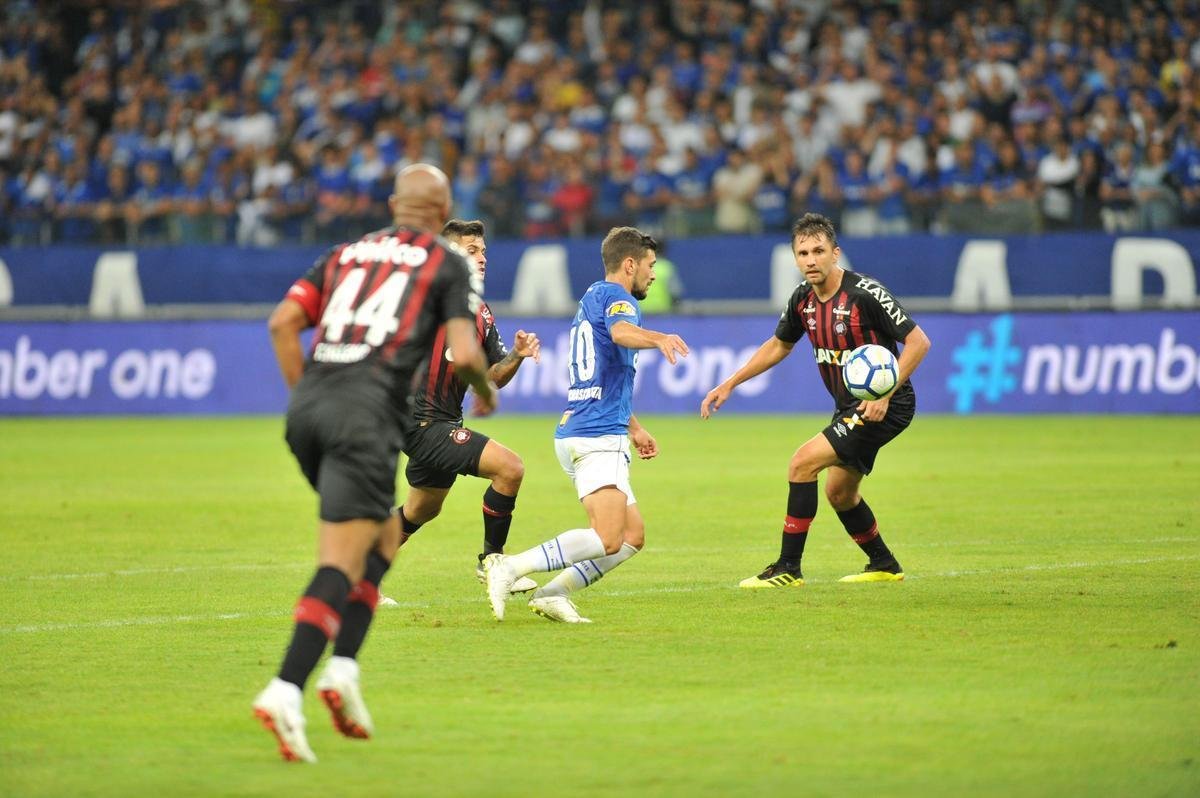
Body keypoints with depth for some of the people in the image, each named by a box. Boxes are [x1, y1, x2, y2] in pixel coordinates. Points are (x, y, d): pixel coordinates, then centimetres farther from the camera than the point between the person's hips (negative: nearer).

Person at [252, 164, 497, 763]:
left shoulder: (347, 253, 23)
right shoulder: (449, 264, 10)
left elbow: (283, 322, 11)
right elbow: (464, 354, -1)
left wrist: (304, 395, 17)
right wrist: (487, 392, 20)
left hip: (308, 401, 6)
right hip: (369, 408, -6)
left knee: (384, 538, 23)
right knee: (341, 563, -9)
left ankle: (342, 668, 10)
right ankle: (285, 692, -25)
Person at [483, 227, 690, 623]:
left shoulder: (594, 297, 26)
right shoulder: (614, 296, -5)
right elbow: (622, 331, -32)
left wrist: (634, 427, 44)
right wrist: (659, 338, -52)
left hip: (579, 430, 11)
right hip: (597, 437, -11)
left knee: (632, 535, 11)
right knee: (608, 538, -21)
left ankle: (552, 593, 2)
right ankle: (510, 568, -26)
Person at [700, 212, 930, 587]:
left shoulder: (865, 293, -22)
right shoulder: (803, 298, 0)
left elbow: (918, 341, -20)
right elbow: (779, 345, 18)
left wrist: (884, 395, -26)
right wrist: (729, 384, 14)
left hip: (883, 406, -8)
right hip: (849, 407, 8)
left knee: (803, 463, -17)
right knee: (839, 493, 19)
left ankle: (788, 568, -10)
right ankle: (884, 566, 40)